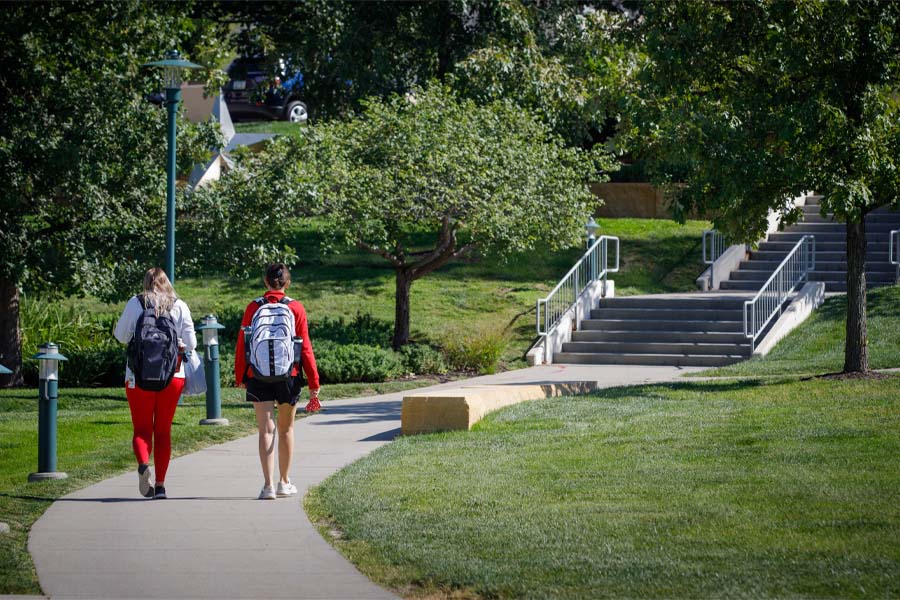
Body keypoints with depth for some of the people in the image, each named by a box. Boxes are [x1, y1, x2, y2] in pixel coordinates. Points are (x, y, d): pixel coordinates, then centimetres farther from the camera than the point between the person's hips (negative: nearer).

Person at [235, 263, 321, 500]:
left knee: (266, 430, -1)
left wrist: (240, 377, 13)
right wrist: (314, 383, 0)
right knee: (286, 429, 16)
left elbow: (242, 344, 1)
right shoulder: (296, 308, -3)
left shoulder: (253, 308, -1)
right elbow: (305, 347, -3)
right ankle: (284, 482, 26)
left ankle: (268, 485, -12)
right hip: (288, 376, 0)